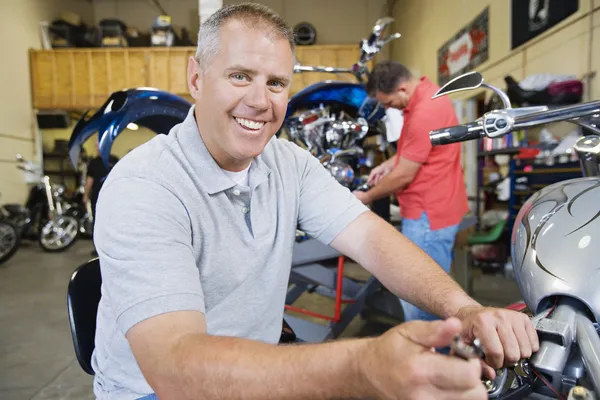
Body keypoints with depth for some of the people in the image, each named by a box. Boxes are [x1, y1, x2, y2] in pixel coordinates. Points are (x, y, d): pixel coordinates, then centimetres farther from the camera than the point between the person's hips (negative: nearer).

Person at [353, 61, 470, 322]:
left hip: (428, 215, -11)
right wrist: (388, 164, 10)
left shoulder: (424, 112, -24)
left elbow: (404, 175, -19)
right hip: (432, 210, 11)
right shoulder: (425, 95, 9)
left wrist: (367, 197, -5)